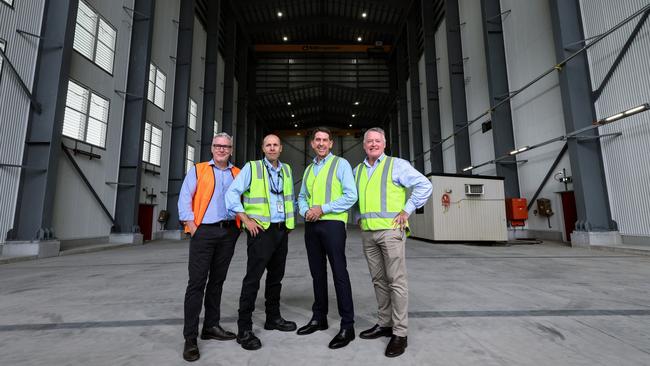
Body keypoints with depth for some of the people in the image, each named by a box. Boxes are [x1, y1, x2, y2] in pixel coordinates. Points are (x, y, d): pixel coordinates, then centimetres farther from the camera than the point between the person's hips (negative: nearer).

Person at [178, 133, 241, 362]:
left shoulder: (238, 174, 13)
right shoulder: (197, 171, 5)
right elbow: (184, 200, -1)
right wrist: (192, 228, -9)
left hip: (229, 233, 3)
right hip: (204, 231, -3)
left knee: (217, 281, 12)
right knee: (197, 282, -3)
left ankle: (211, 326, 24)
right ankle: (190, 338, 6)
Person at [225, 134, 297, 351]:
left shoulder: (286, 170, 12)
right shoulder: (252, 168, -3)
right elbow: (232, 193, -8)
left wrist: (290, 222, 13)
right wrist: (246, 220, -13)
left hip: (282, 230, 6)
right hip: (261, 230, -5)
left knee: (276, 276, 14)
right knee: (253, 278, -5)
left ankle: (273, 318, 30)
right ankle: (244, 329, 5)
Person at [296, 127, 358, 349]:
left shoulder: (340, 164, -1)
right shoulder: (308, 169, 18)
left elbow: (351, 196, -10)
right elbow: (302, 197, 21)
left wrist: (323, 209, -13)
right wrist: (305, 211, -2)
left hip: (332, 223, -6)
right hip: (311, 225, 7)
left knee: (339, 273, -6)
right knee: (317, 272, 14)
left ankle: (347, 326, 5)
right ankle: (319, 318, 27)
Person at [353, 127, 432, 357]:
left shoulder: (396, 164, -1)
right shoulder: (357, 171, 15)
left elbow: (424, 185, -5)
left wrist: (407, 211, -9)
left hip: (390, 230, -5)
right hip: (367, 233, 6)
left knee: (396, 282, -2)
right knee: (378, 281, 13)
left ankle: (400, 333, 8)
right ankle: (385, 324, 26)